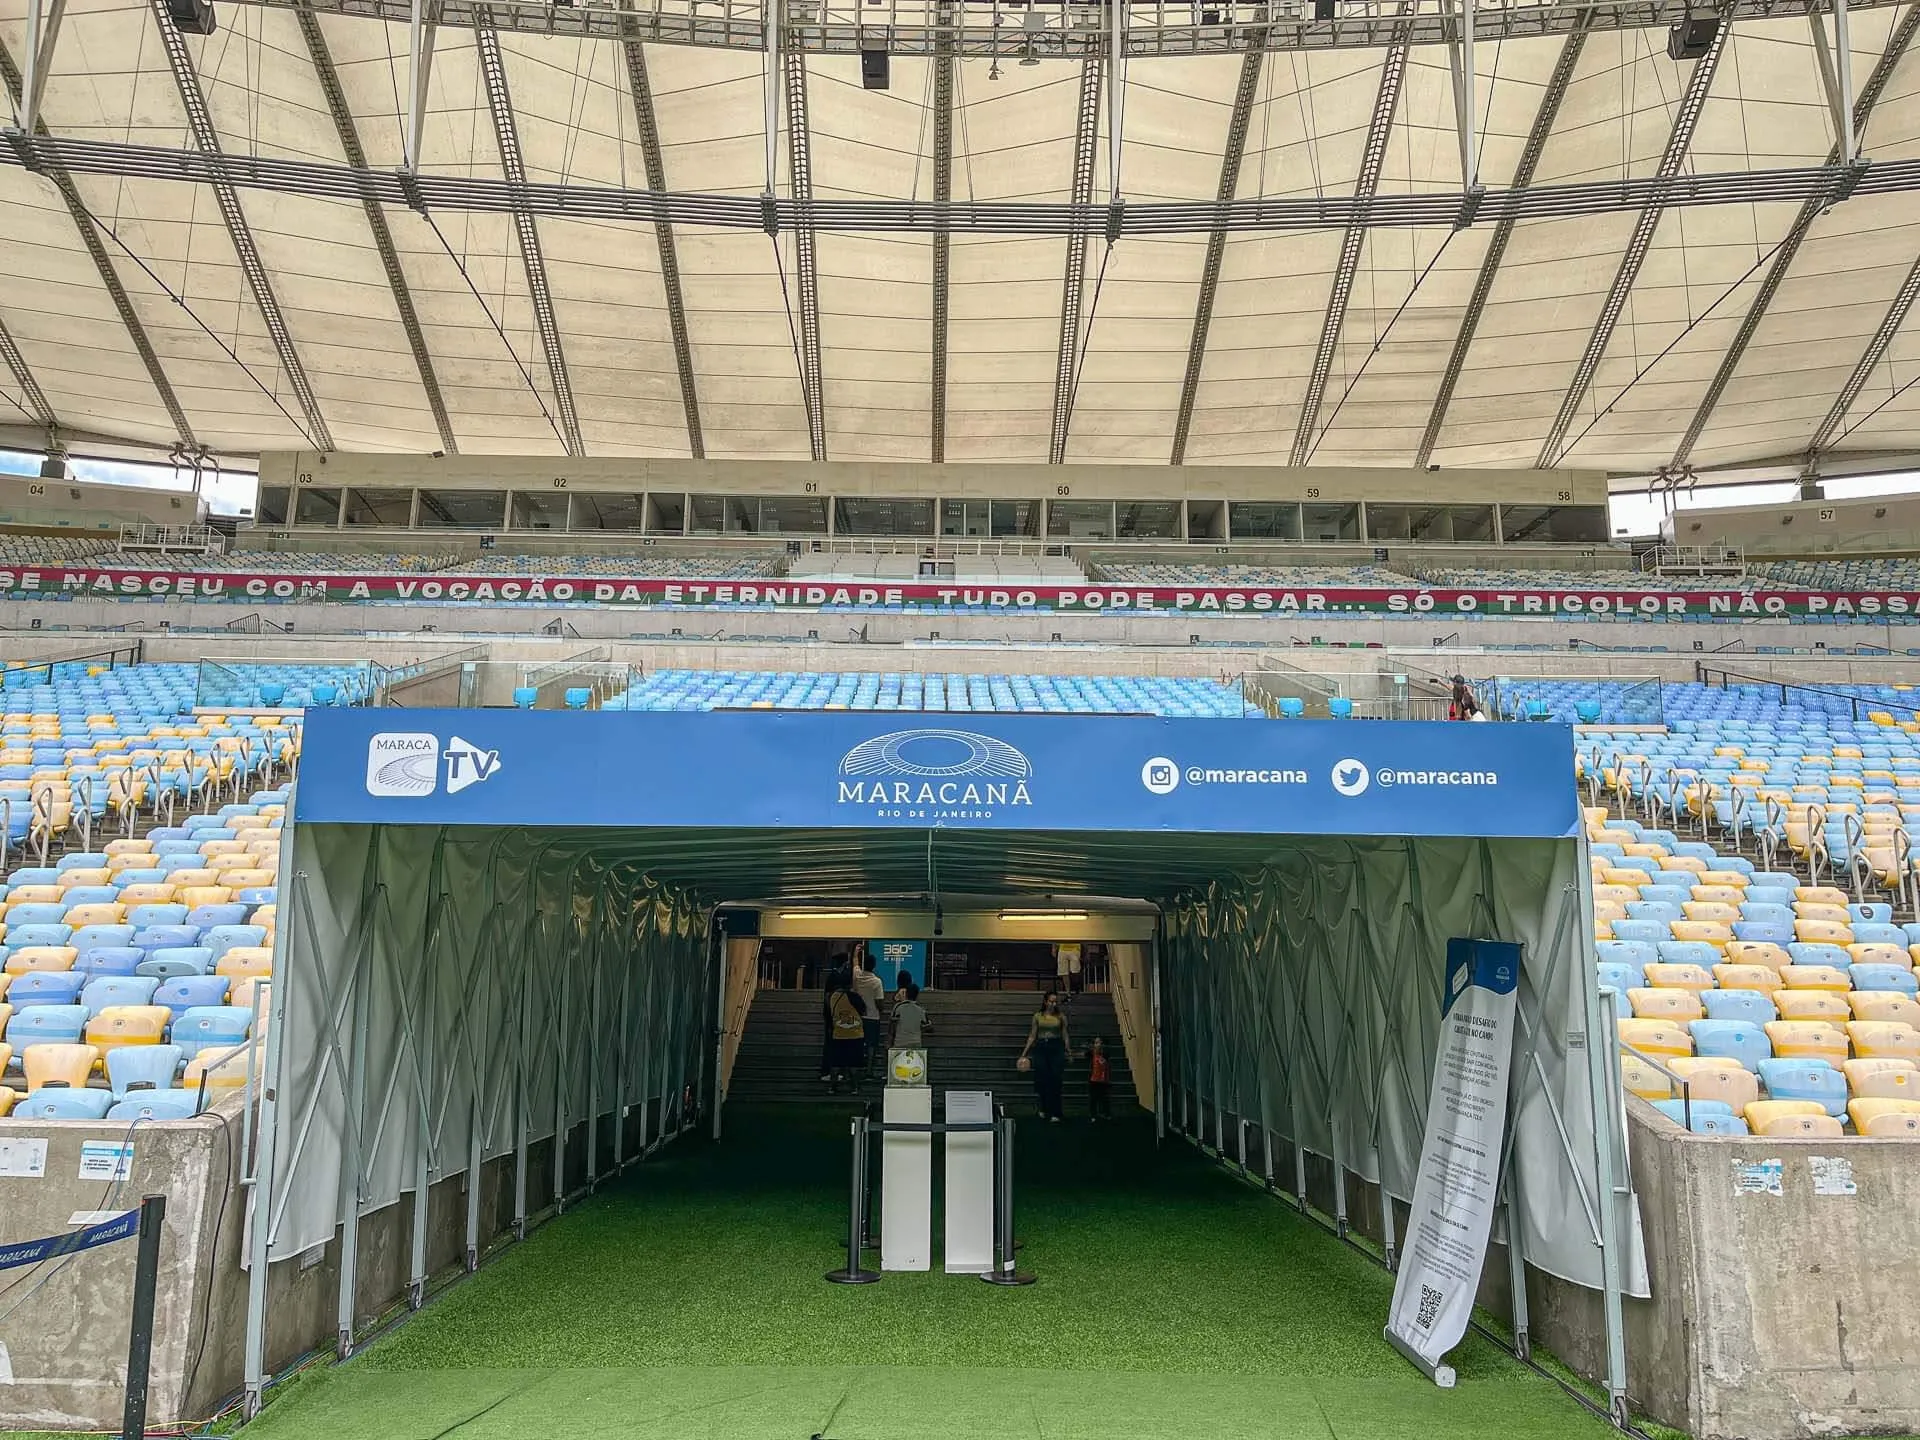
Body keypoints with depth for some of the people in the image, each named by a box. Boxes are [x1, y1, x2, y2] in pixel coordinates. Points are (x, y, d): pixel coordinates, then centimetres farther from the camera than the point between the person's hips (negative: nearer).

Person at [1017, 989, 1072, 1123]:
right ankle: (1044, 1109, 23)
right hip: (1041, 1048, 1)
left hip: (1056, 1048, -1)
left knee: (1055, 1081, -8)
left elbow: (1065, 1036, 7)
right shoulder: (1038, 1016, 6)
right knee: (1042, 1080, 1)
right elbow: (1032, 1036, 9)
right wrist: (1024, 1052, 5)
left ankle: (1055, 1113, -5)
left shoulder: (1061, 1017, 5)